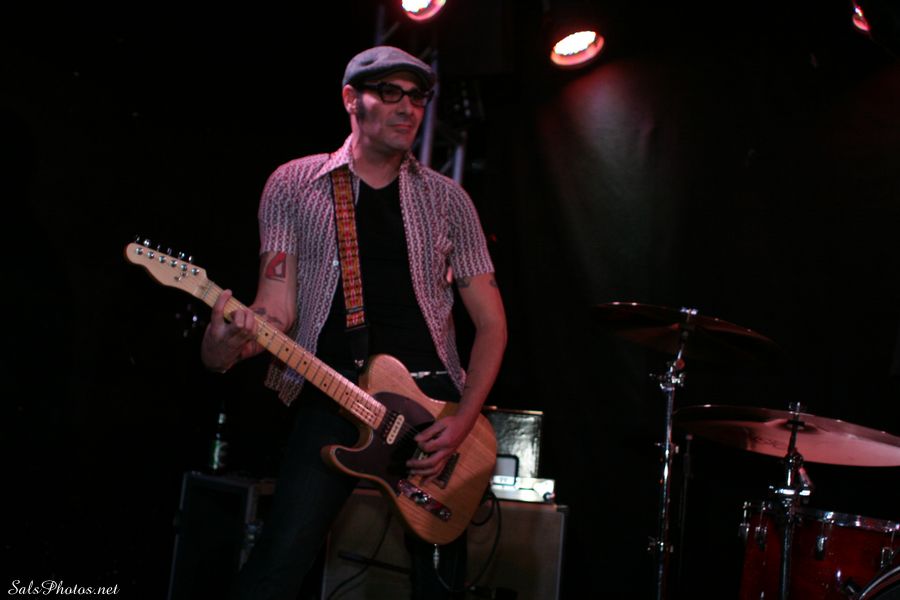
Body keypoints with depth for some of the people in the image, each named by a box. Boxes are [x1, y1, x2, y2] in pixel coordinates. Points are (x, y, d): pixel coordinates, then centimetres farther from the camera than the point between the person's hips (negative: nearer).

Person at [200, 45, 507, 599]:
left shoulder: (447, 198, 9)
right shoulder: (293, 184, 5)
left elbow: (491, 321, 8)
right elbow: (279, 304, -1)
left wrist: (463, 421, -5)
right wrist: (228, 345, -25)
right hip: (334, 398, -2)